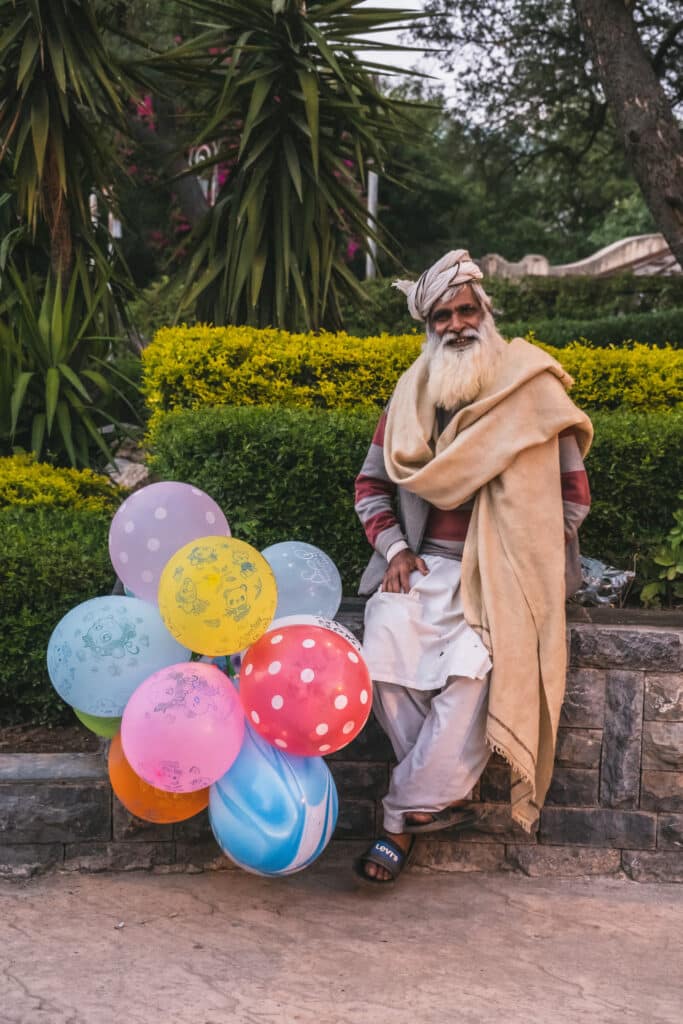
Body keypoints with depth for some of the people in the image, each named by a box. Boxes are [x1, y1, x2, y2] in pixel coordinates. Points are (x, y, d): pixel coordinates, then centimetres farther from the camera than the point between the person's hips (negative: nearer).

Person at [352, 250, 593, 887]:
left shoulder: (533, 390, 3)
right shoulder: (411, 395, 13)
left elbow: (573, 493, 4)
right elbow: (371, 483, 19)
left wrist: (523, 560, -5)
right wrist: (394, 549, 2)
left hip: (499, 572, -3)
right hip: (423, 563, 3)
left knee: (475, 666, -30)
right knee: (384, 650, -25)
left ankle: (406, 815, -17)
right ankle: (444, 798, -11)